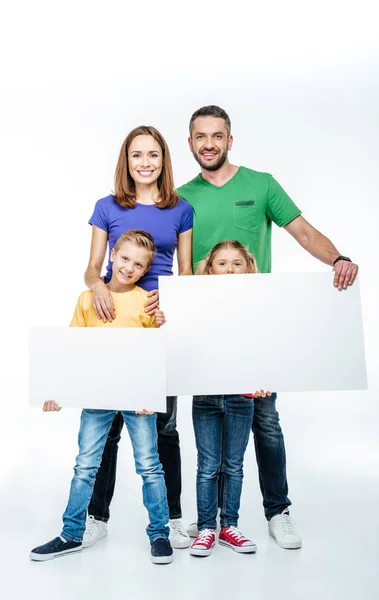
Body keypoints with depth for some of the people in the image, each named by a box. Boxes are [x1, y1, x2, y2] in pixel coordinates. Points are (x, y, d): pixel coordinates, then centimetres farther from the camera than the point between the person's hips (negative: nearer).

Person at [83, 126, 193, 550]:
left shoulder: (181, 210, 8)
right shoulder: (108, 208, 6)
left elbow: (187, 272, 9)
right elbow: (92, 267, 7)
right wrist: (97, 285, -16)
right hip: (113, 318, 0)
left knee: (163, 423, 6)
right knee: (105, 420, 2)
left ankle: (171, 518, 18)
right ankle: (96, 516, 16)